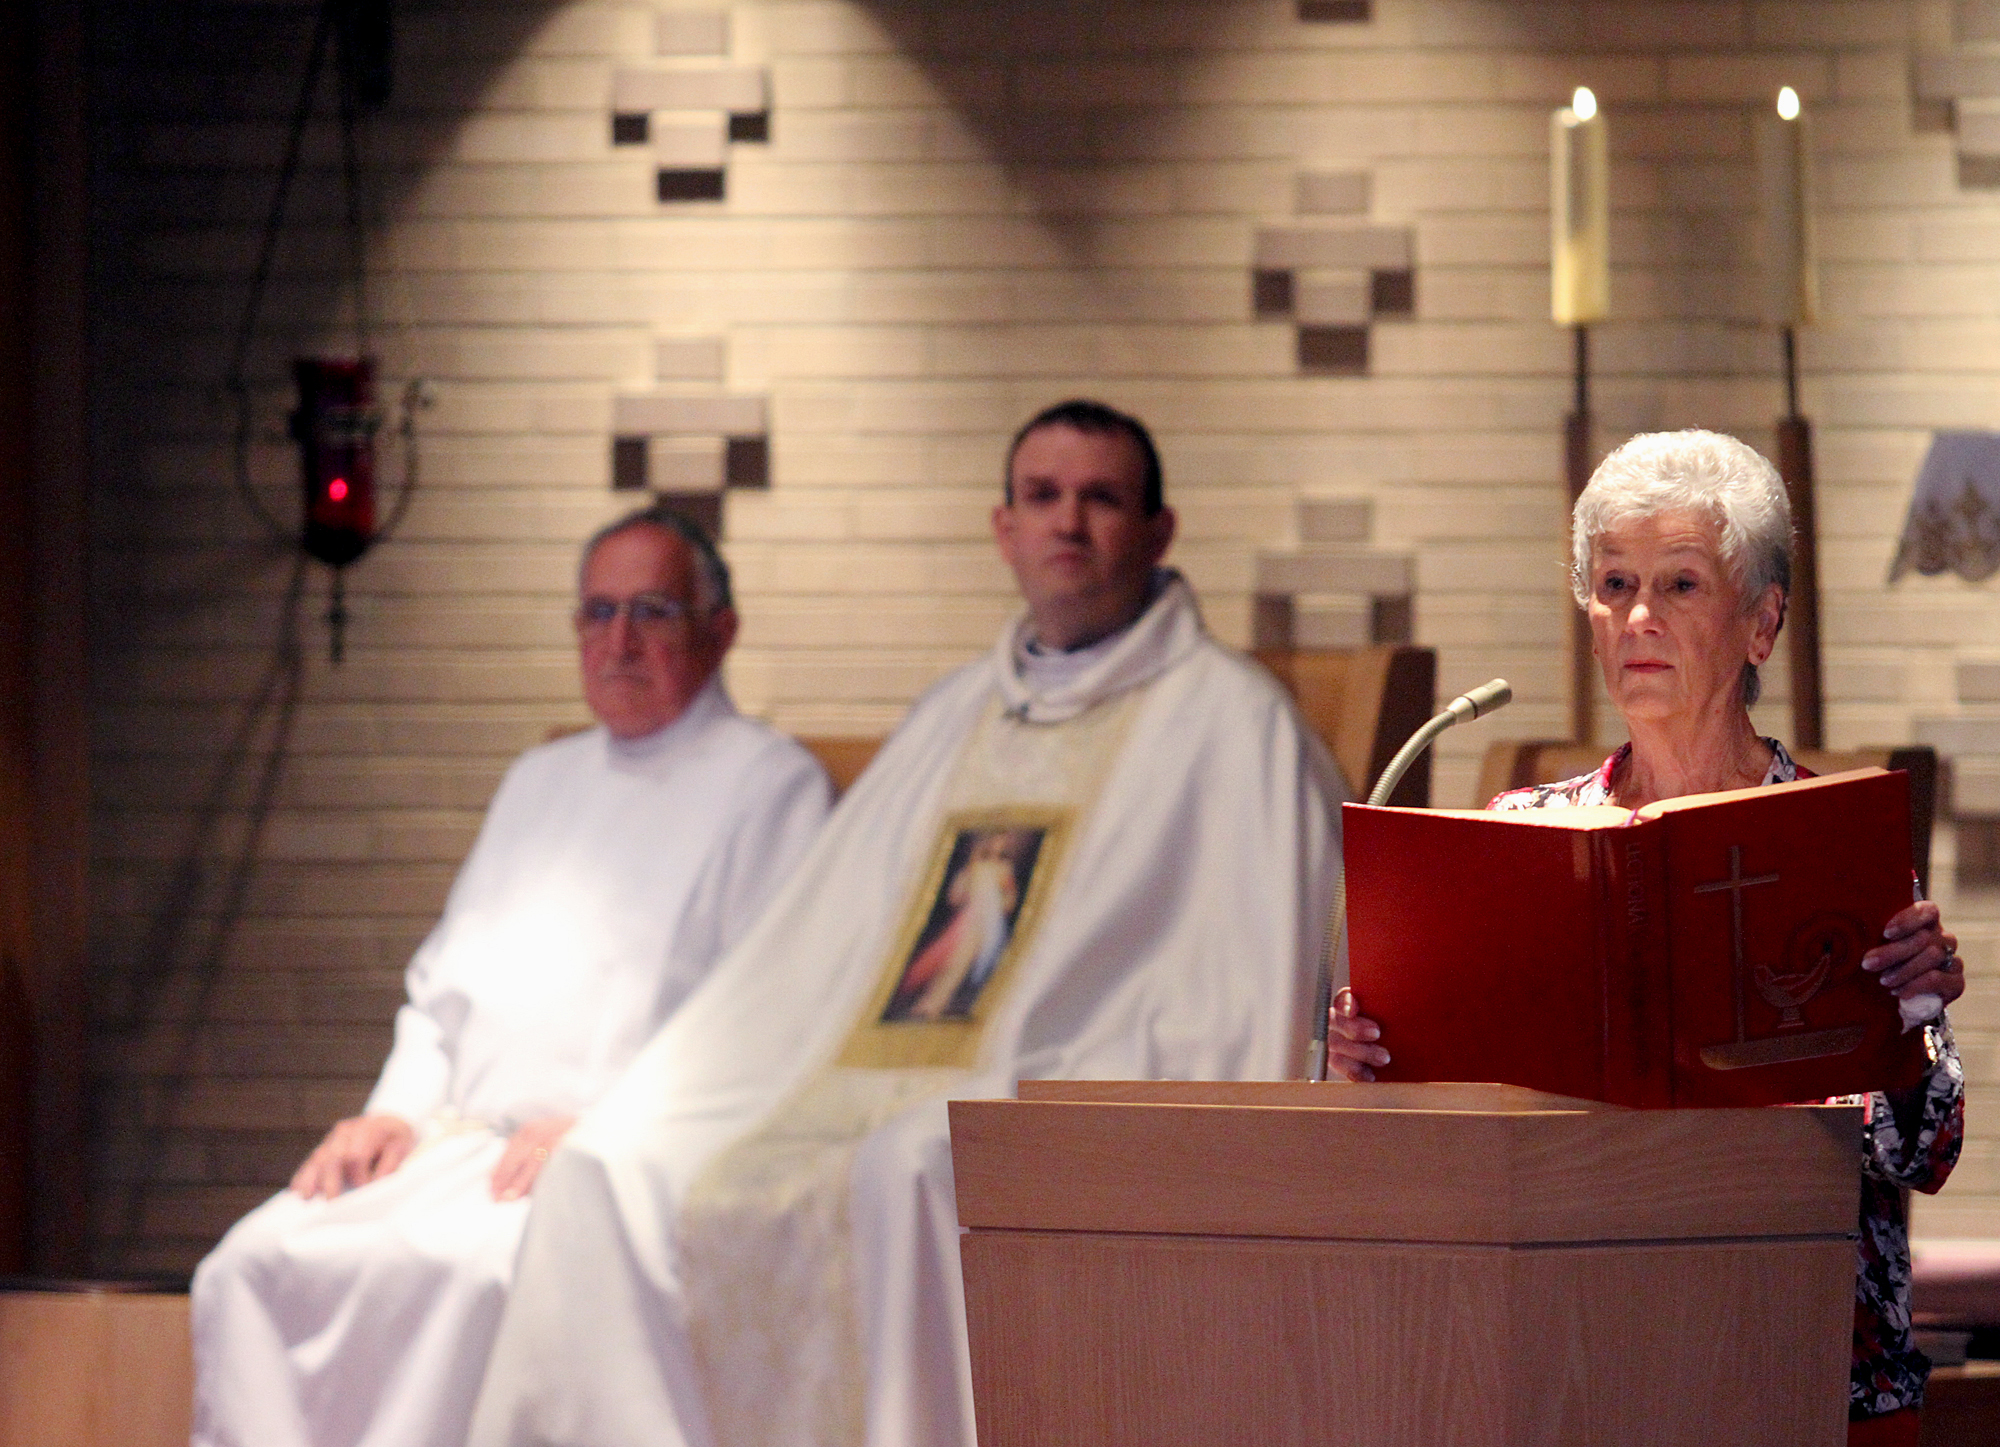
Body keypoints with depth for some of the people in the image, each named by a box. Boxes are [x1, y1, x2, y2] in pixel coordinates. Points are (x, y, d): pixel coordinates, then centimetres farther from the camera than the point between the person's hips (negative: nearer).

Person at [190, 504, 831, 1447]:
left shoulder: (770, 783, 3)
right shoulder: (541, 779, 27)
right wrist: (397, 1112, 8)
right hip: (462, 1142, 7)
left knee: (464, 1270, -36)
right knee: (254, 1264, -19)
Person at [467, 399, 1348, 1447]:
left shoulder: (1226, 719, 4)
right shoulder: (956, 714, 25)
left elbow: (1246, 1006, -5)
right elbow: (812, 951, 26)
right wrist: (636, 1110, 15)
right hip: (847, 1099, 7)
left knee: (908, 1178, -38)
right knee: (610, 1173, -15)